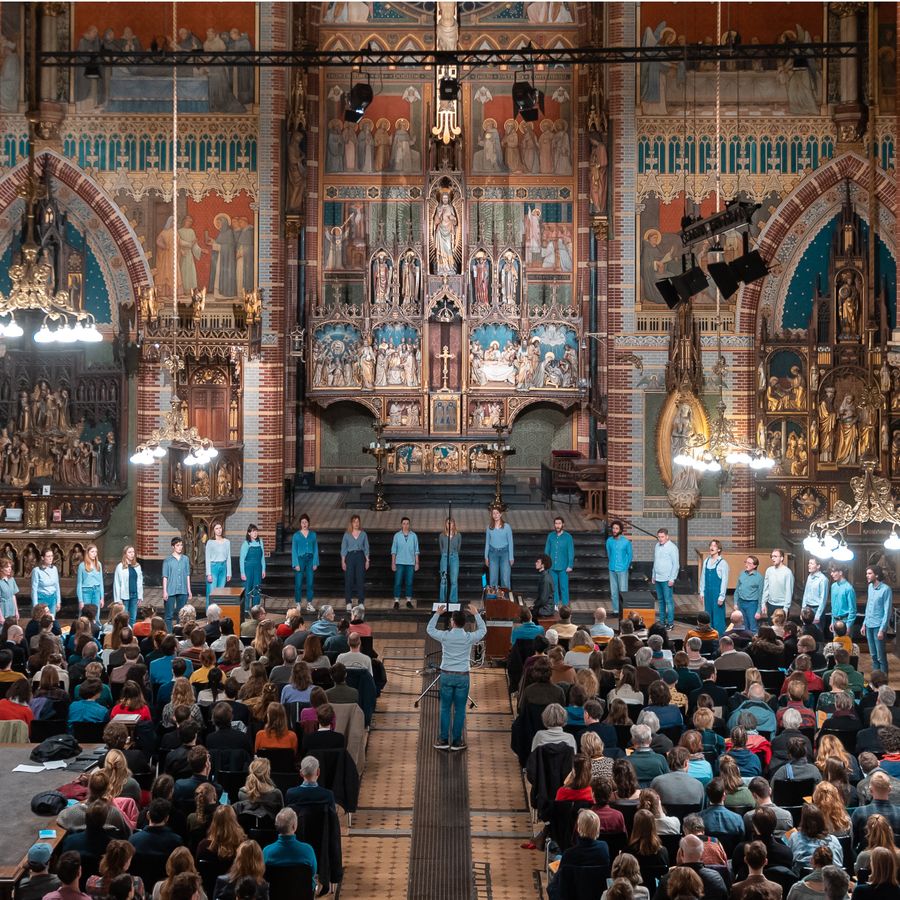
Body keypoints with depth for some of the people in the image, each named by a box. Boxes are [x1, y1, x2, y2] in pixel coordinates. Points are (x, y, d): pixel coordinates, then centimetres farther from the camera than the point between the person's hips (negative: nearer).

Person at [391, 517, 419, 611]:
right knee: (398, 582, -4)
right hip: (399, 562, -1)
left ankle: (409, 601, 10)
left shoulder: (414, 536, 6)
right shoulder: (397, 536, 4)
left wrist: (417, 563, 3)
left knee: (409, 583, 3)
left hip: (410, 563, 1)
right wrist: (393, 563, 0)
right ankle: (396, 601, 1)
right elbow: (393, 550, 5)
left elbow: (416, 550, 8)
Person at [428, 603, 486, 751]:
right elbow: (483, 629, 14)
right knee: (460, 709, 5)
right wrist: (476, 614, 22)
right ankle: (456, 741, 7)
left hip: (447, 675, 0)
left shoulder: (445, 636, -7)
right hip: (462, 676, 0)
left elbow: (429, 629, 12)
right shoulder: (469, 638, -6)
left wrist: (438, 613, 20)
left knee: (445, 708, 7)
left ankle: (443, 740, 7)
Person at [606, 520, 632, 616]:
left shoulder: (626, 541, -9)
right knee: (613, 591, 7)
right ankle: (616, 610, 16)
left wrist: (626, 566, 4)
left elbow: (630, 554, 3)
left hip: (622, 570, -3)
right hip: (612, 569, 3)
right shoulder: (609, 541, -1)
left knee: (622, 590, -5)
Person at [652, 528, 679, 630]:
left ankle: (670, 623, -1)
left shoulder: (672, 548, -11)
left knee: (668, 601, -5)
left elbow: (675, 564, -12)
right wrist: (654, 576, 17)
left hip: (667, 579, -7)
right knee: (661, 600, 13)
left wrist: (672, 579, -15)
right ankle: (662, 621, 20)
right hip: (658, 579, 7)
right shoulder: (657, 546, 11)